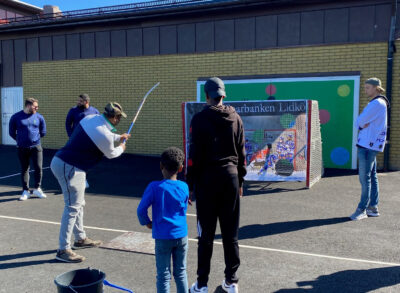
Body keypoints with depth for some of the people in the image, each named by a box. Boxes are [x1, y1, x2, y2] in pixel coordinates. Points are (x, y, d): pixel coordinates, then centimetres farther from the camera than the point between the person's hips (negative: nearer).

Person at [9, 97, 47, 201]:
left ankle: (37, 189, 13)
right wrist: (20, 140, 13)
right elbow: (12, 132, 6)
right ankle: (26, 191, 16)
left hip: (36, 147, 1)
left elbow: (43, 132, 12)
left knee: (38, 168, -5)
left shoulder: (39, 117, 0)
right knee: (24, 169, 7)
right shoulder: (16, 117, -4)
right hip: (22, 148, -1)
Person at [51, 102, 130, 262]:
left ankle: (81, 239, 36)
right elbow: (111, 154, 0)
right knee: (72, 208, -5)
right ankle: (63, 250, 1)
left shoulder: (90, 118, 3)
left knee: (79, 204, 21)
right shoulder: (104, 135, -21)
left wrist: (118, 137, 38)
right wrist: (121, 148, 22)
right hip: (69, 168, -10)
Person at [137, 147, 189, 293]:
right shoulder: (184, 187, -4)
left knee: (163, 275, 8)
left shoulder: (154, 187, -14)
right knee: (181, 273, 17)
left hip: (162, 237, -3)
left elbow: (141, 209, -11)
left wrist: (147, 222, 6)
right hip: (181, 235, 3)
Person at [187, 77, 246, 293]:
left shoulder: (200, 119, -7)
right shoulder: (235, 118, 5)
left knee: (206, 234, 3)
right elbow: (241, 153, 9)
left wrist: (190, 184, -2)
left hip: (207, 178, -3)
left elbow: (195, 155, -9)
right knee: (230, 234, 10)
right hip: (231, 177, 4)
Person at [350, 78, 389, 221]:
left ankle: (362, 209, -3)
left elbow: (359, 121, -16)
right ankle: (373, 208, 18)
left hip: (369, 145, -10)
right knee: (372, 177, 12)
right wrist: (364, 125, -2)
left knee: (365, 178, -7)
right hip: (371, 144, 10)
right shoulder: (379, 103, 19)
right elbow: (360, 122, 17)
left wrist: (361, 124, 4)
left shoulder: (376, 103, -14)